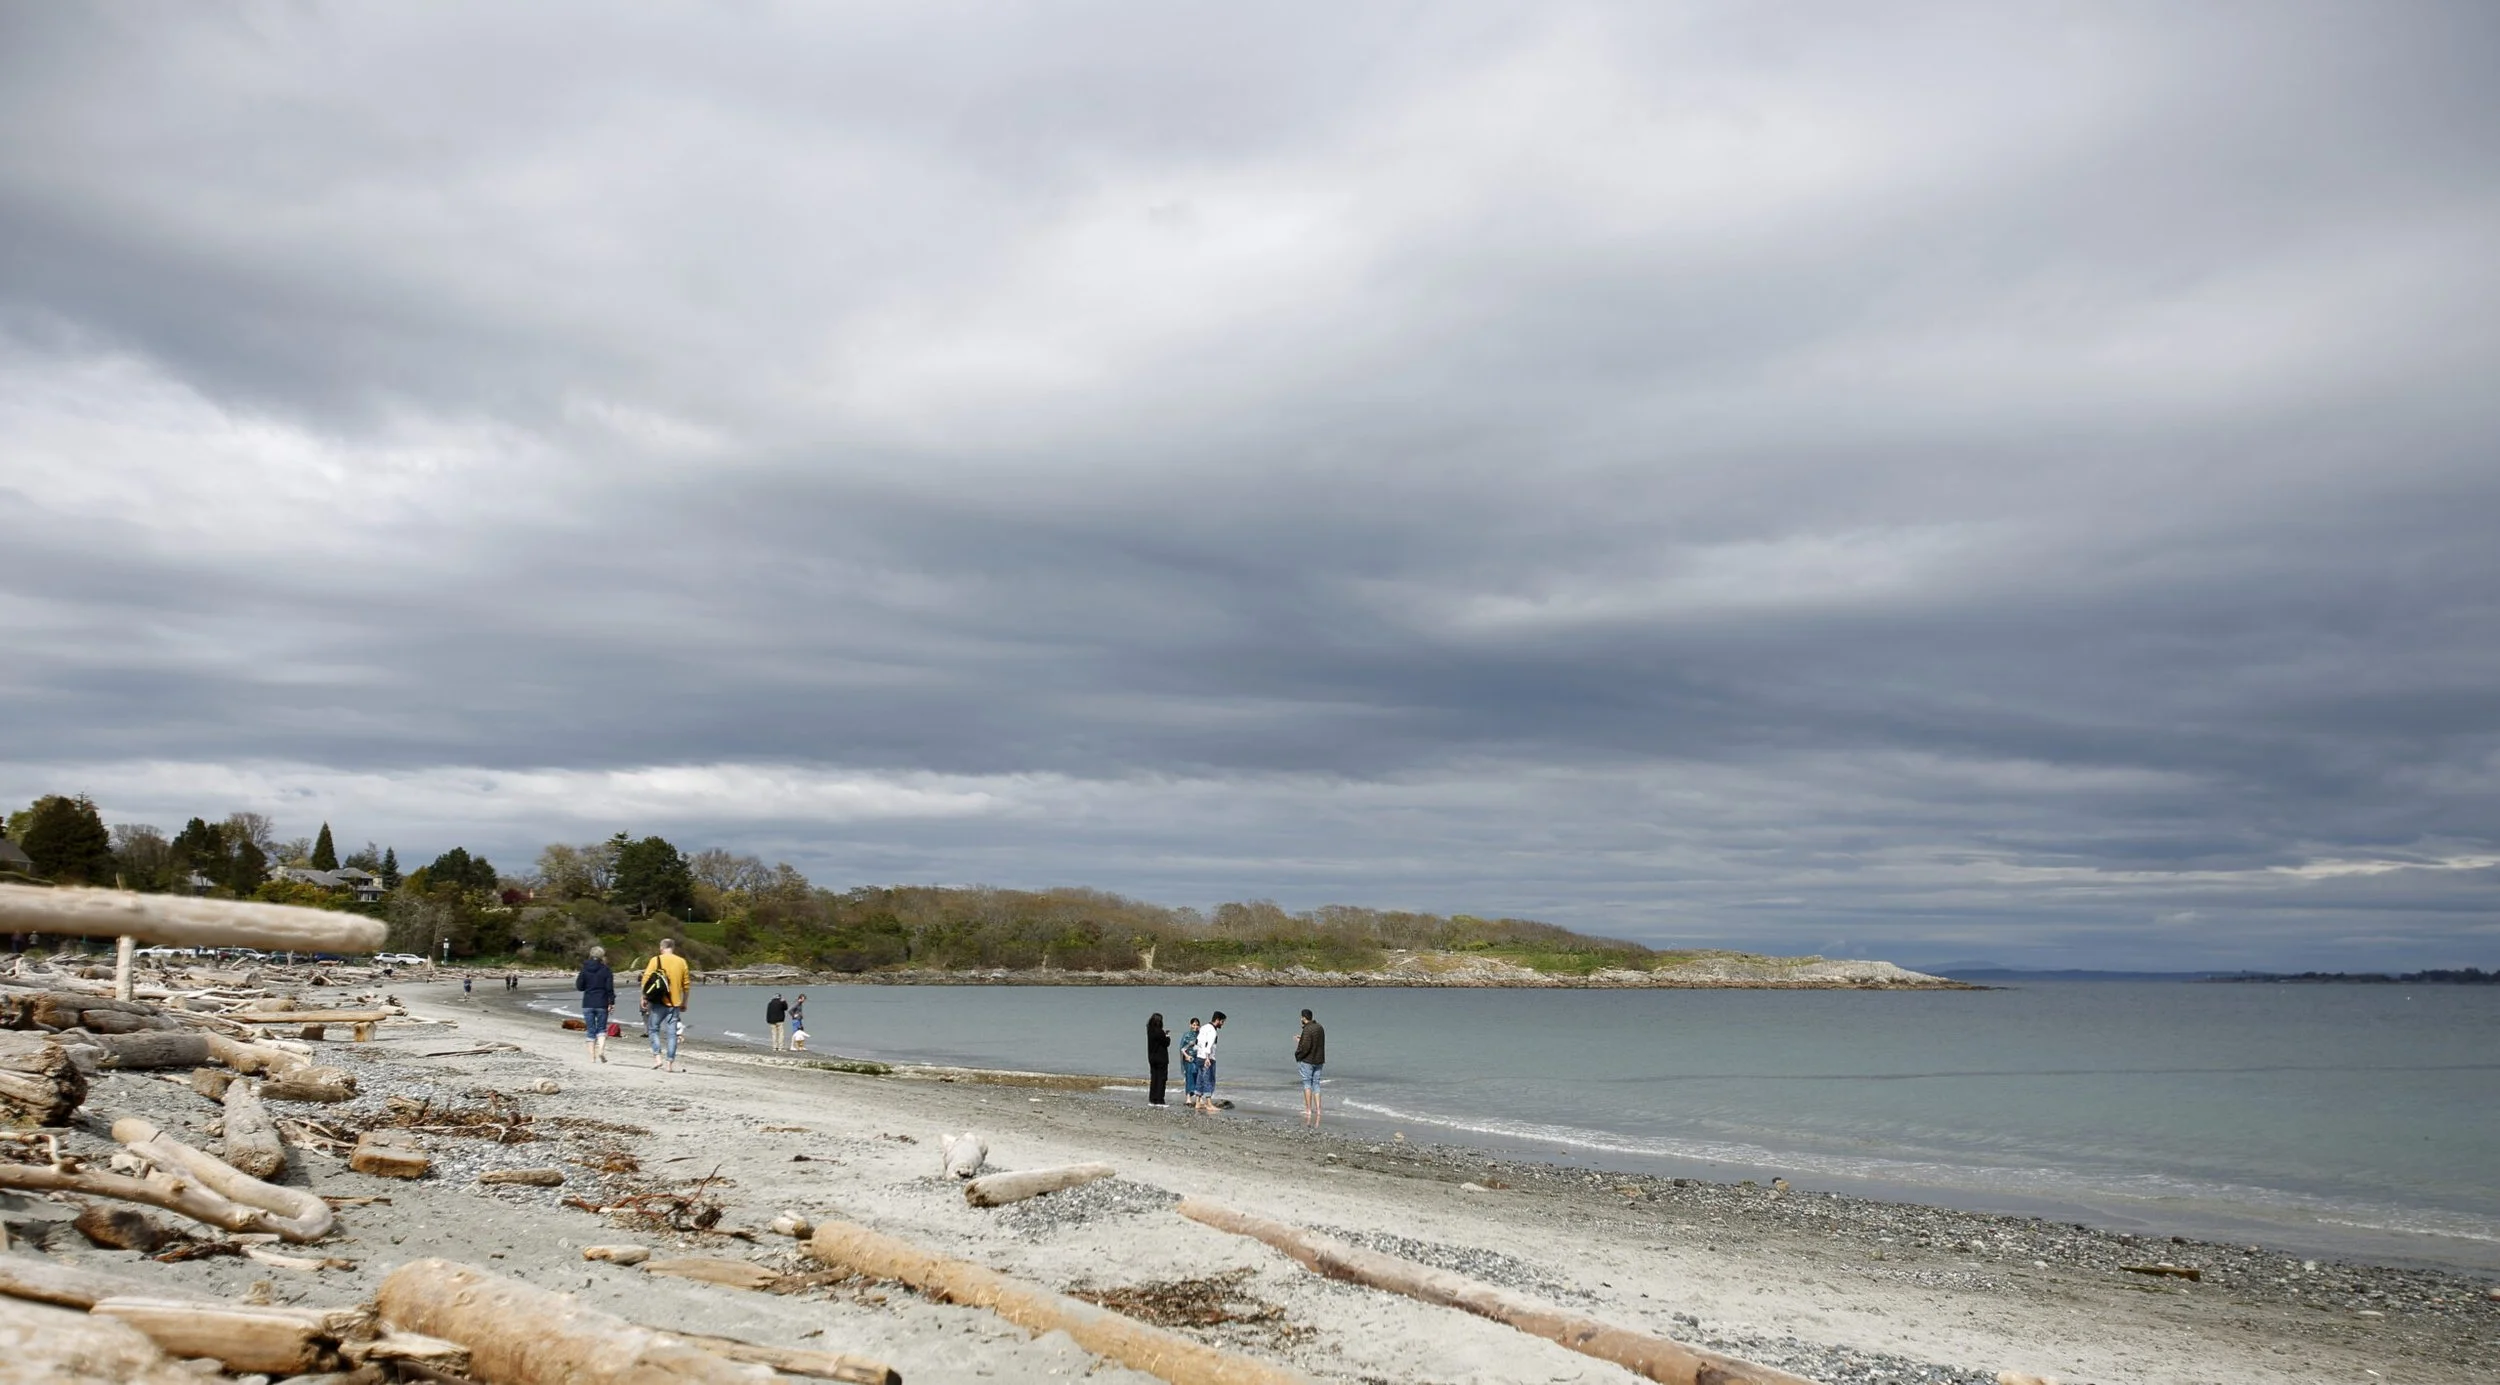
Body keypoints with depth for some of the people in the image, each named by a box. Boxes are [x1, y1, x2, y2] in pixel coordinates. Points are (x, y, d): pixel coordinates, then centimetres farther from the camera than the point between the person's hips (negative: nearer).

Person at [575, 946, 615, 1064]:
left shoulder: (585, 970, 0)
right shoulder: (606, 970, -5)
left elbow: (579, 986, 2)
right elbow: (609, 988, -8)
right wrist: (612, 1002, -1)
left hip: (587, 1004, 1)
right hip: (602, 1004, -1)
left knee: (590, 1030, 8)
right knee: (601, 1029, 9)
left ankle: (592, 1056, 4)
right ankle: (601, 1050, -15)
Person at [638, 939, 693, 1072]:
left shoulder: (656, 960, -3)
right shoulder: (681, 962, 5)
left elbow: (645, 980, -8)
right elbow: (686, 985, 9)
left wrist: (644, 998, 2)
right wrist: (684, 1003, 18)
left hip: (659, 1002, -2)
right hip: (675, 1004, 2)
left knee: (653, 1029, 12)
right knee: (672, 1033, 4)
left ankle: (657, 1057, -2)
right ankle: (670, 1063, 3)